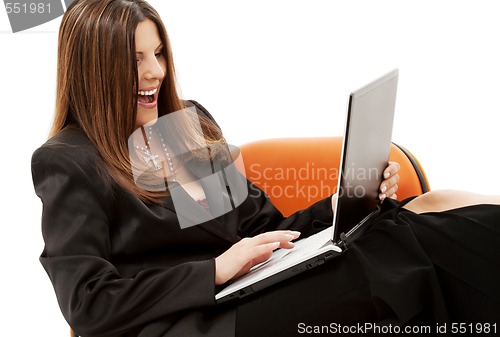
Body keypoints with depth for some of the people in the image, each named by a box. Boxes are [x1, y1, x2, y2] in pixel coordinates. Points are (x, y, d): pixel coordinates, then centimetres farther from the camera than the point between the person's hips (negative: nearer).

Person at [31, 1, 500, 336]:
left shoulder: (189, 120, 14)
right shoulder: (68, 162, -2)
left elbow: (260, 225, 14)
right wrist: (216, 271, -19)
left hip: (258, 292, 6)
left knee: (440, 207, -12)